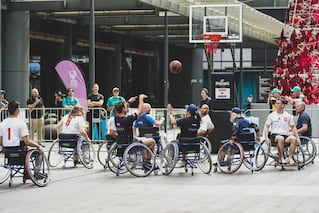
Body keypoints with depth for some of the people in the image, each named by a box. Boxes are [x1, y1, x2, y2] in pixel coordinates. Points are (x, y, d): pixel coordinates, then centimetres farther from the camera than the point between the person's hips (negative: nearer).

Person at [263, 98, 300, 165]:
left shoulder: (288, 116, 13)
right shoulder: (272, 115, 8)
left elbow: (293, 127, 16)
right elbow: (266, 127, 3)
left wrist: (297, 137, 4)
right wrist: (266, 138, -11)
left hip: (285, 135, 2)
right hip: (274, 135, -2)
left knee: (294, 139, -30)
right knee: (280, 138, -38)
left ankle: (290, 158, -26)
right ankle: (281, 158, -26)